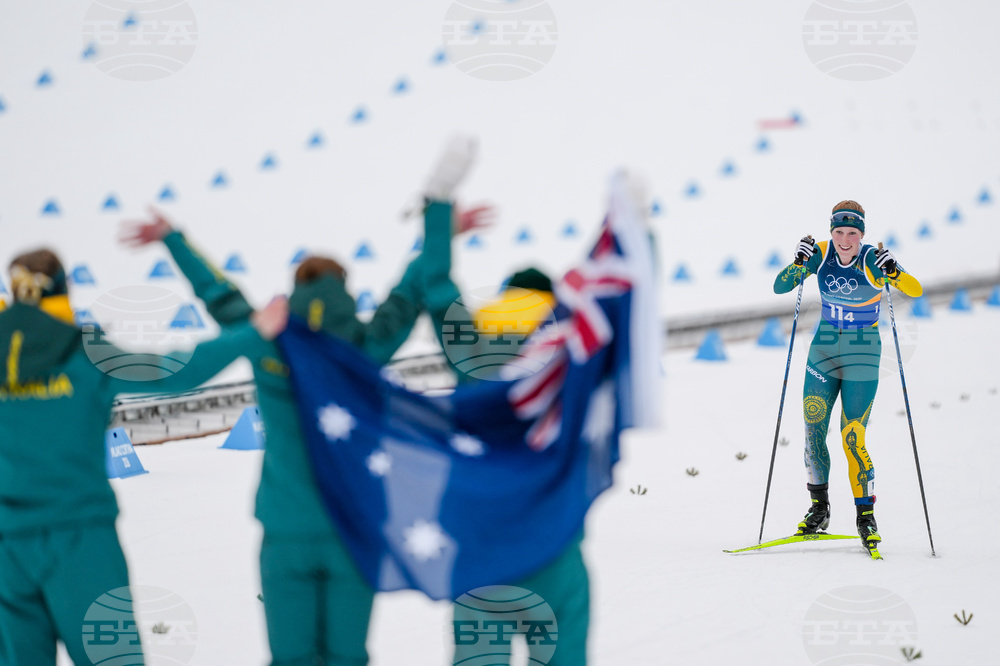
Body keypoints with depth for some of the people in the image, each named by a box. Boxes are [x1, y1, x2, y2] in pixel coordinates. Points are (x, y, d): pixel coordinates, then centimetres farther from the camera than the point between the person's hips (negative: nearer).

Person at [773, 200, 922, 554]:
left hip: (863, 353, -4)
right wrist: (799, 263, -24)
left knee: (853, 438, -10)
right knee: (813, 431, 0)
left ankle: (865, 515, 2)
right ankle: (819, 509, 17)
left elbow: (916, 290, -23)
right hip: (824, 348, 4)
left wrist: (893, 272, -41)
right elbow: (779, 287, -7)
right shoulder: (820, 253, -4)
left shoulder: (873, 259, -14)